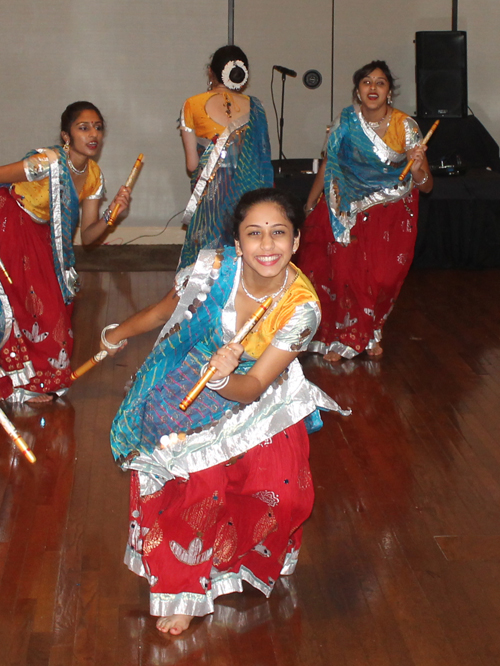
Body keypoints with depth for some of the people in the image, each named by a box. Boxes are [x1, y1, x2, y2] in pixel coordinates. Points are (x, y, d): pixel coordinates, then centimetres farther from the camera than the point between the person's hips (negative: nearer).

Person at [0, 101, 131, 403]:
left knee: (54, 305, 10)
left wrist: (112, 212, -19)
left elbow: (88, 235, -4)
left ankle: (39, 376, 30)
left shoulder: (94, 176, -6)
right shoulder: (49, 163, -30)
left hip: (39, 237, 7)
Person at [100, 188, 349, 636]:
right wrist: (120, 334, 15)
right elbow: (167, 308, -2)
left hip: (256, 395, 1)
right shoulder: (214, 269, -25)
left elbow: (253, 386, -23)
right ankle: (183, 588, 8)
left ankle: (236, 559, 24)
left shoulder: (302, 308, -23)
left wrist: (224, 379, -46)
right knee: (202, 484, -15)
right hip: (190, 393, -1)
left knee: (285, 493, -8)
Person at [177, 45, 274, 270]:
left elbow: (192, 164, -1)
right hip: (250, 192, 2)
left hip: (210, 195, -2)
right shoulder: (254, 107, 3)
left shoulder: (192, 106, -2)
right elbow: (264, 160, 4)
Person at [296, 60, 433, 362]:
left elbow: (426, 185, -11)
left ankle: (372, 331, 29)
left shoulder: (406, 127, -12)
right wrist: (308, 208, 7)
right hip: (349, 210, 1)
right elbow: (328, 166, 6)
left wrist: (417, 168, -33)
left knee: (383, 278, 0)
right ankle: (339, 337, 18)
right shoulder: (345, 122, -7)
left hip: (392, 214, -1)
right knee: (343, 272, -5)